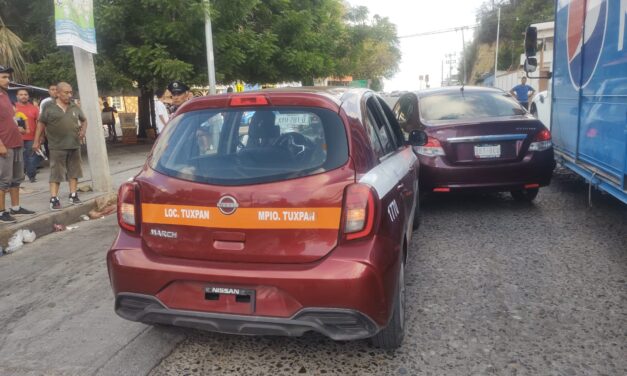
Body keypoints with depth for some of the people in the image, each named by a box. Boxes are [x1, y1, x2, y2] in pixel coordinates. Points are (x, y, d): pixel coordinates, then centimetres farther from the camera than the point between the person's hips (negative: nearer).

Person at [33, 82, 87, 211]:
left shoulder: (75, 108, 9)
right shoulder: (49, 108, -2)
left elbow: (84, 120, 22)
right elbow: (41, 124, 3)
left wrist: (83, 130, 2)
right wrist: (36, 141, 1)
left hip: (74, 146, 4)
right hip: (57, 147, -4)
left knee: (74, 171, 10)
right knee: (56, 173, -2)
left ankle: (73, 195, 20)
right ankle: (54, 199, 0)